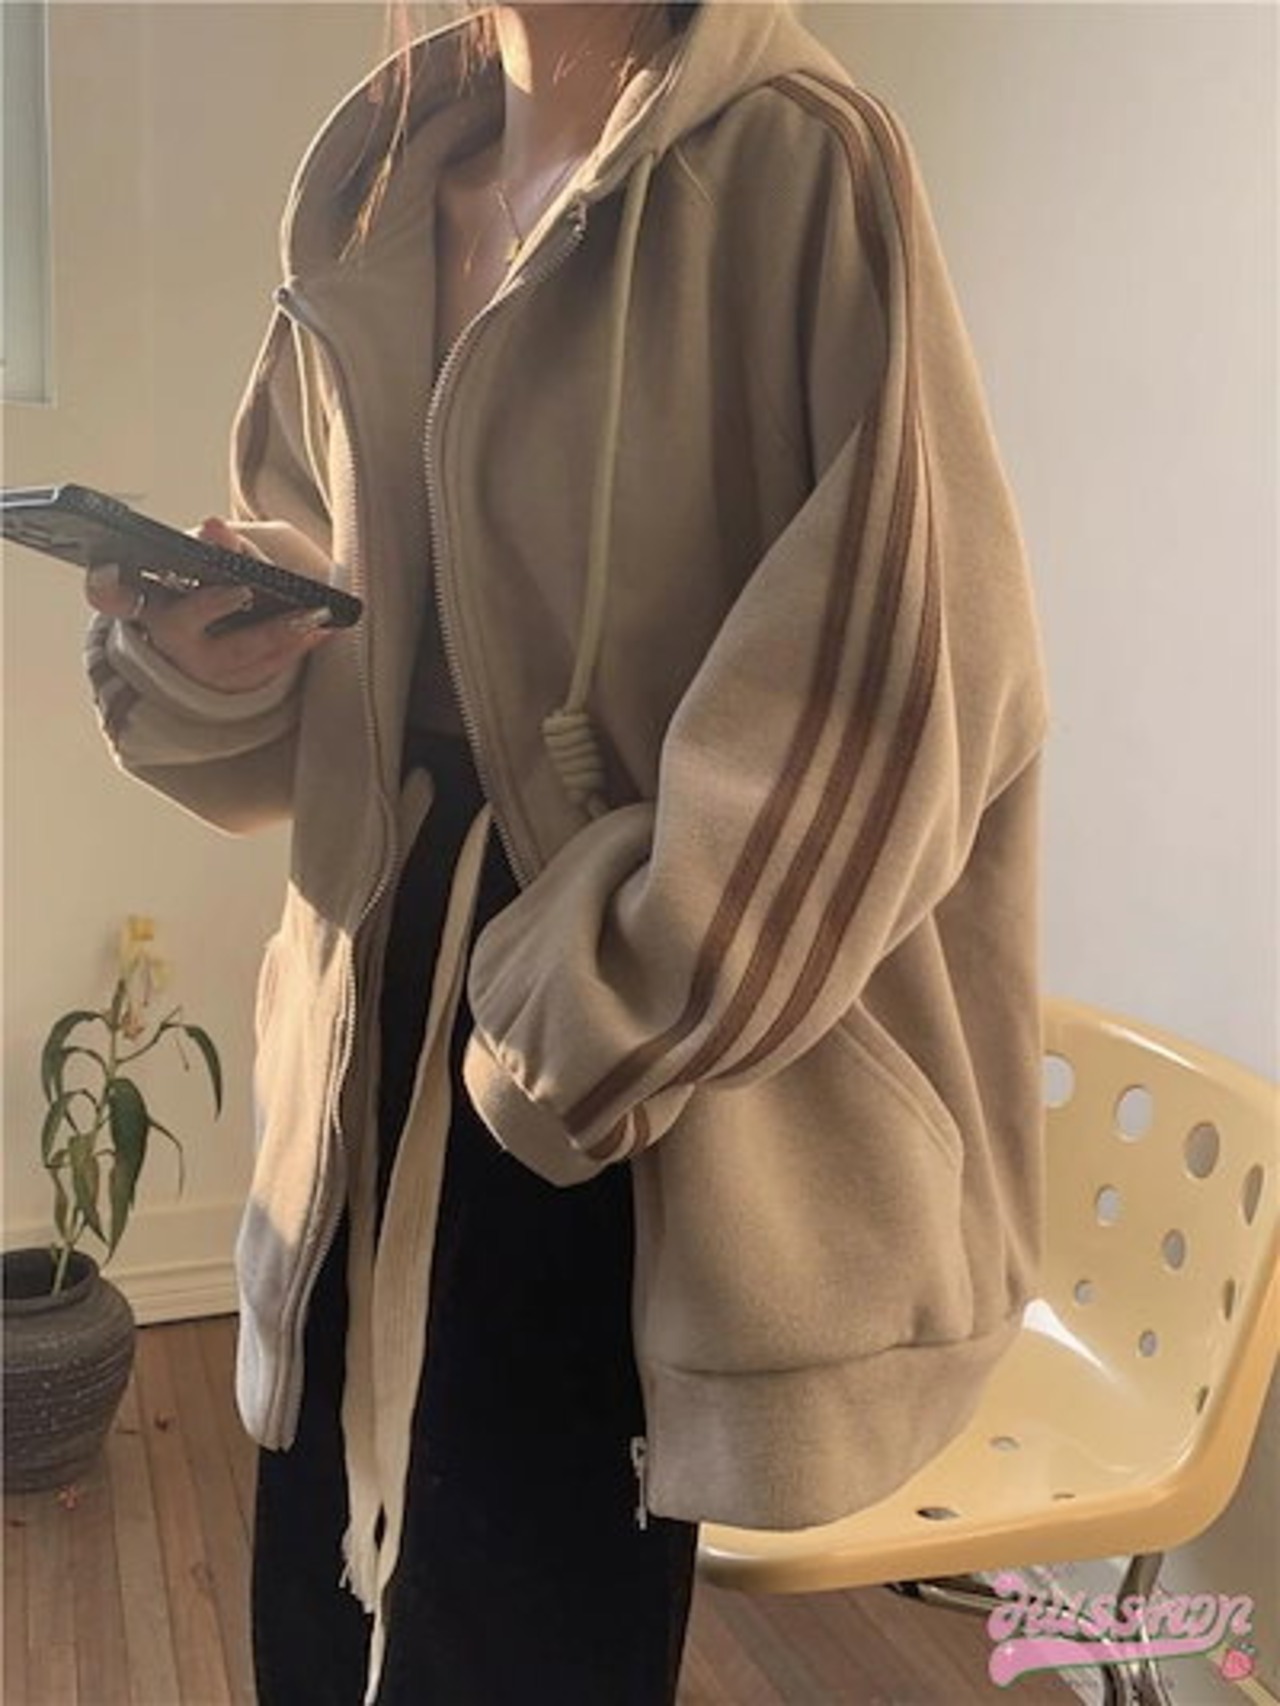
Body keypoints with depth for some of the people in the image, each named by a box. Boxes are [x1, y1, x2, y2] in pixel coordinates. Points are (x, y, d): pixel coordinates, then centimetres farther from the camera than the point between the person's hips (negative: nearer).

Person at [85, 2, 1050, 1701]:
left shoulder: (797, 167, -9)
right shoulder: (381, 189, 11)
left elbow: (902, 668, -17)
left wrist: (615, 1017, -16)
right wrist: (205, 641, -6)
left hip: (615, 1045, -5)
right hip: (390, 1002, 6)